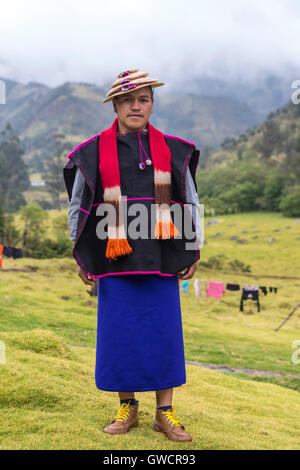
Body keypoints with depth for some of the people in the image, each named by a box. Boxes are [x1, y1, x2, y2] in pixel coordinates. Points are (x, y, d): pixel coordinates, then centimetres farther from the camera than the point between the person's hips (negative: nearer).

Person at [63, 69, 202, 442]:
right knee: (119, 332, 5)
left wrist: (193, 253, 6)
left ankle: (165, 412, 18)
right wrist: (81, 256, 6)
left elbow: (191, 204, 11)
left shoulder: (173, 151, 5)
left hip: (161, 260, 1)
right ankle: (127, 409, 22)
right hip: (115, 260, 0)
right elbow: (77, 205, 10)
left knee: (164, 332, 4)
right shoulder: (93, 153, 3)